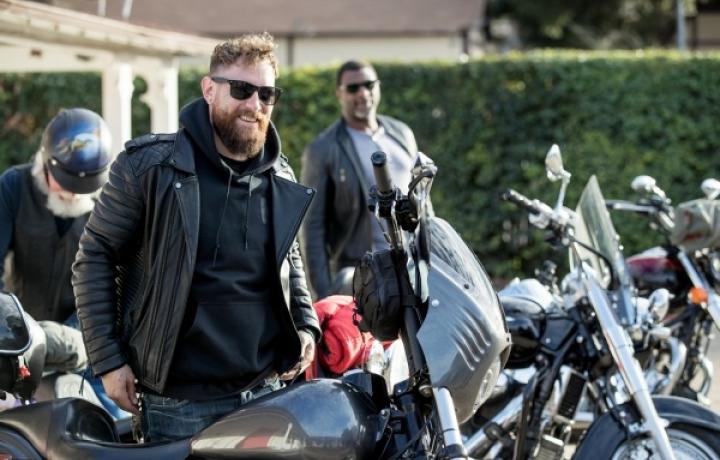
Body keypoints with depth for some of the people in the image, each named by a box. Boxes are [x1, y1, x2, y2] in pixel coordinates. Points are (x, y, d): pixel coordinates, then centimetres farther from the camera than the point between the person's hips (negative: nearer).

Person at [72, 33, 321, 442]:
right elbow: (95, 257, -4)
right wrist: (108, 359, -7)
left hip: (268, 394, 5)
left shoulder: (282, 180, 8)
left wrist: (306, 326, 9)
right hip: (179, 404, -4)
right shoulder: (150, 165, -8)